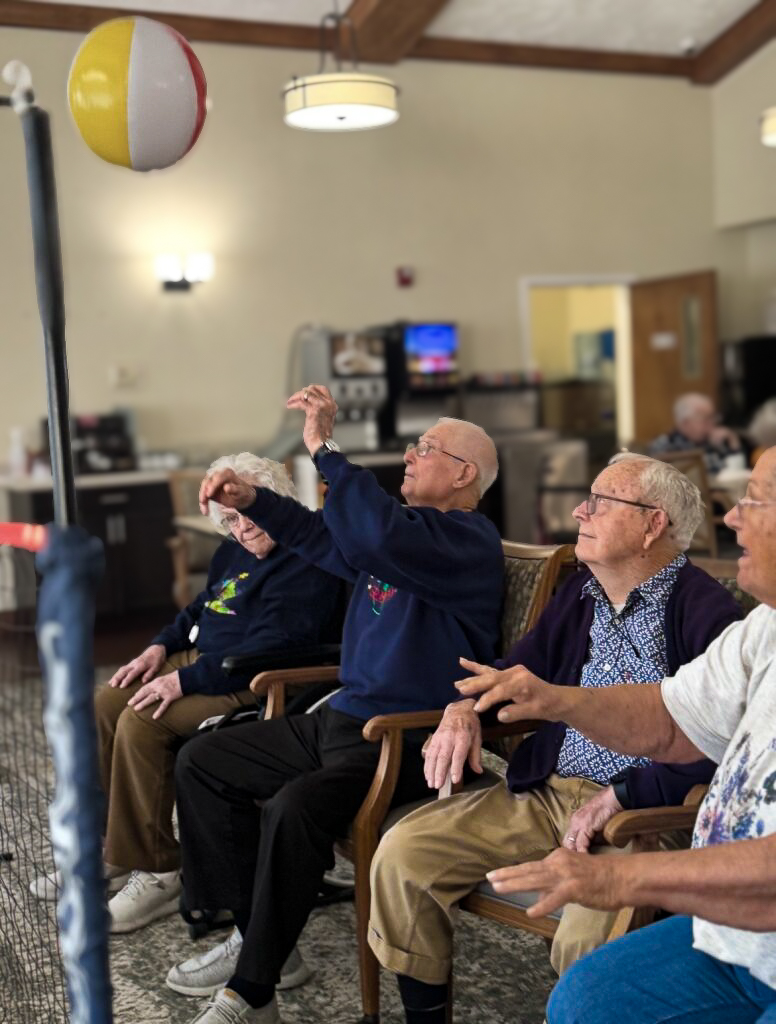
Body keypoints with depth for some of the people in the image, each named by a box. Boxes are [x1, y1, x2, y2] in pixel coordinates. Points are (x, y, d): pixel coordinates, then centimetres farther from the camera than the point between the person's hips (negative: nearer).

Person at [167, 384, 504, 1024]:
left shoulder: (470, 541, -15)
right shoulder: (399, 528, 16)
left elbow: (377, 537, -33)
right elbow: (323, 538, 26)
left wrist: (324, 448, -27)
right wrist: (252, 501, 11)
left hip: (406, 743, -10)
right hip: (340, 719, 11)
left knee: (294, 807, -35)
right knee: (200, 762, 10)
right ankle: (256, 935, 9)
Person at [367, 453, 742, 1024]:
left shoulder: (707, 612, -10)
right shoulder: (579, 594, 14)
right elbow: (518, 671, 25)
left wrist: (620, 795, -22)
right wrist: (464, 710, 5)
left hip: (643, 811, -6)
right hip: (545, 793, 7)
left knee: (587, 935, -34)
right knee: (402, 853, -7)